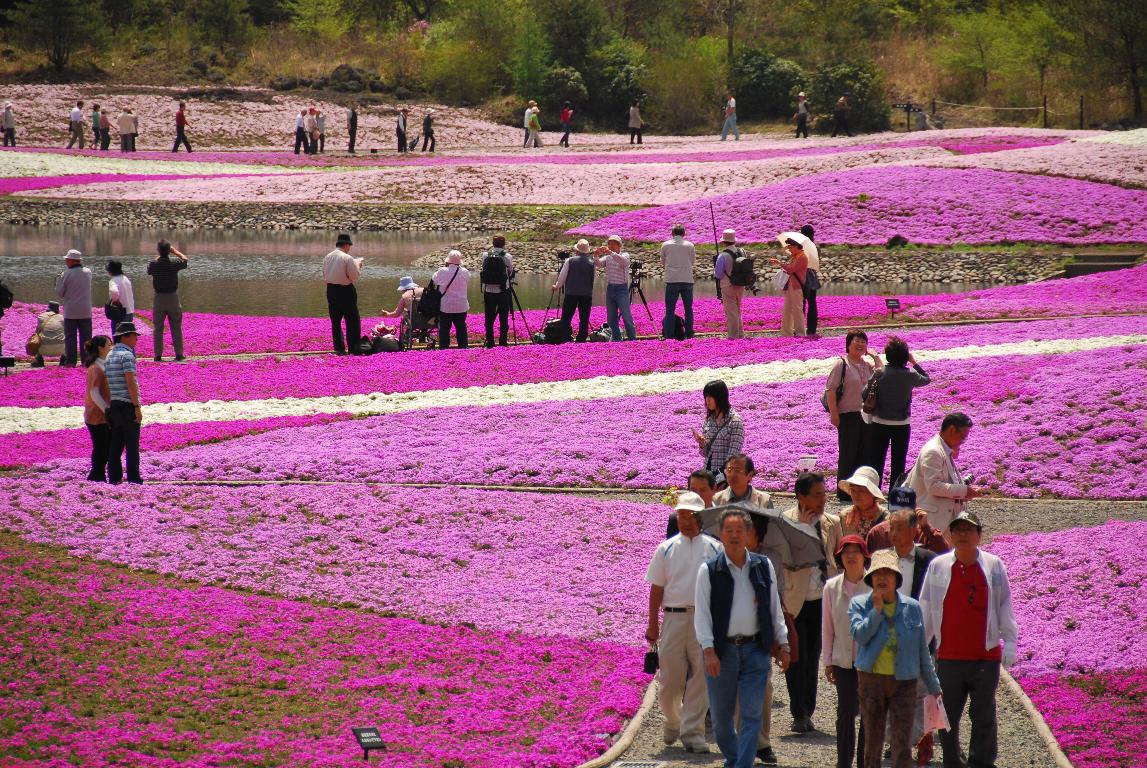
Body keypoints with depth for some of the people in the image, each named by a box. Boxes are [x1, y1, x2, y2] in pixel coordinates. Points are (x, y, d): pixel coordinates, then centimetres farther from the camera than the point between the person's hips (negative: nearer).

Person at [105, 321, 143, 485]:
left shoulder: (109, 356, 15)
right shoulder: (126, 355, -11)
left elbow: (108, 383, 16)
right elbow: (130, 382, -18)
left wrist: (109, 406, 18)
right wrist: (137, 406, -18)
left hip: (113, 405, 8)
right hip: (127, 404, -8)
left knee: (116, 444, 10)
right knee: (132, 445, -5)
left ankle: (114, 478, 10)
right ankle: (134, 479, -5)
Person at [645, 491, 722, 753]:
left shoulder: (714, 548, 6)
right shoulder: (666, 549, 7)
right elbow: (656, 588, 8)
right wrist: (653, 623, 4)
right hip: (674, 616, 0)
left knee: (700, 677, -1)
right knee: (670, 678, 3)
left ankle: (692, 731, 5)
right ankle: (673, 720, 28)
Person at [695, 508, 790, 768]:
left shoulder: (763, 566, 6)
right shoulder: (708, 570, -1)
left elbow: (775, 608, 13)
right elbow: (701, 613, -4)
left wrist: (782, 644, 9)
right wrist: (708, 650, -14)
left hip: (755, 649, 1)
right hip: (722, 649, -1)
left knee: (752, 715, -5)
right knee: (721, 714, 9)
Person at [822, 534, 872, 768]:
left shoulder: (874, 587, -6)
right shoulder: (831, 587, 3)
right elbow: (827, 626, 8)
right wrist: (827, 661, 7)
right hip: (843, 659, 2)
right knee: (845, 712, 2)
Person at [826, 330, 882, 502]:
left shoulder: (868, 365, 10)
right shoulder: (842, 364, -7)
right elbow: (830, 388, -10)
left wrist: (875, 357, -1)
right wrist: (834, 413, -15)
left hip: (866, 415, 6)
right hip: (847, 415, -6)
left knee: (864, 453, 10)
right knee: (847, 455, -1)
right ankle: (844, 492, 6)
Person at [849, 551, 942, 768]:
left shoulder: (911, 607, 5)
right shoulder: (860, 604, 3)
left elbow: (922, 651, 9)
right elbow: (860, 635, -16)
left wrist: (934, 687, 10)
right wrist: (877, 609, -15)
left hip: (904, 682, 0)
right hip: (871, 680, 0)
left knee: (902, 744, -7)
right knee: (872, 740, 9)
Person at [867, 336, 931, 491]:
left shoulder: (880, 373, -12)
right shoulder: (910, 375, -9)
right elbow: (927, 379, 12)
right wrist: (914, 362, 14)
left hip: (879, 425, 0)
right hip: (902, 425, 0)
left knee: (876, 462, 9)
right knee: (898, 464, 10)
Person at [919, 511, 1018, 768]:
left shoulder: (994, 566, 1)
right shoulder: (938, 566, 3)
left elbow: (1005, 606, 6)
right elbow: (925, 609, 9)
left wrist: (1009, 642, 0)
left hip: (986, 656, -1)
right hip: (948, 657, 1)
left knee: (984, 717, 4)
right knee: (947, 717, 7)